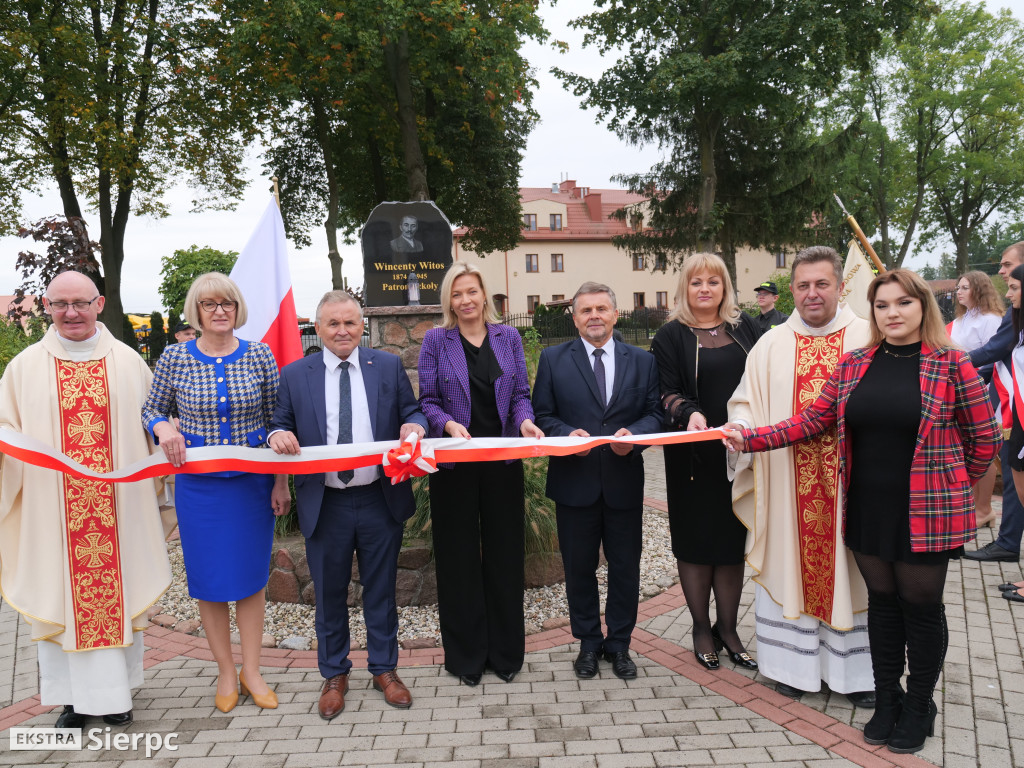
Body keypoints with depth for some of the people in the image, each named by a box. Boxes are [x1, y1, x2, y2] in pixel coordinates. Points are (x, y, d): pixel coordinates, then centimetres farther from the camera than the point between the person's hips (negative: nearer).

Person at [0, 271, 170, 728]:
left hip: (118, 504, 0)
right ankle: (74, 696, 19)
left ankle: (114, 691, 20)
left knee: (117, 590, 6)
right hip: (52, 509, 0)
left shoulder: (128, 362, 6)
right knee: (61, 594, 6)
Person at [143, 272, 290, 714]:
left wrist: (281, 483, 1)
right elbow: (151, 411, 8)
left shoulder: (259, 355, -2)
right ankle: (225, 672, 27)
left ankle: (251, 671, 25)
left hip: (253, 482, 0)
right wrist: (164, 428, -16)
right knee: (209, 578, 9)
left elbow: (276, 421, 3)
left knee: (251, 575, 9)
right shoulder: (175, 358, -3)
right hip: (198, 483, 0)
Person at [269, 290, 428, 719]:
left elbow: (411, 412, 6)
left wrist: (414, 425, -17)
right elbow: (281, 425, 7)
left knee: (381, 591, 14)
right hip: (325, 505, 0)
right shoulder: (294, 375, 3)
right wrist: (278, 435, -16)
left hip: (381, 500, 0)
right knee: (329, 596, 13)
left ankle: (384, 668, 32)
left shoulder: (388, 366, 4)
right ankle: (334, 675, 33)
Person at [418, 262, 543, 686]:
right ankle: (466, 655, 20)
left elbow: (520, 394, 6)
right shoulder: (435, 341, 2)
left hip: (502, 461, 2)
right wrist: (449, 424, -21)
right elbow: (427, 401, -2)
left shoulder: (508, 337, 8)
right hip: (454, 462, -2)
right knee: (459, 556, 5)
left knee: (504, 554, 8)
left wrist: (526, 422, -14)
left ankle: (505, 651, 23)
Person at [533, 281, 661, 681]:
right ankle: (589, 643, 30)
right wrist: (568, 434, -18)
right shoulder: (553, 359, 3)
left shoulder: (642, 361, 7)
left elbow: (655, 413, 3)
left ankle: (619, 644, 30)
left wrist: (634, 434, -17)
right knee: (579, 568, 11)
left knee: (625, 567, 11)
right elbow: (542, 415, 1)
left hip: (625, 481, 1)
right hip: (575, 481, -1)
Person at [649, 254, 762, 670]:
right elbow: (665, 393, -6)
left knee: (733, 541, 8)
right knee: (697, 541, 6)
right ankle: (702, 628, 22)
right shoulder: (671, 335, 0)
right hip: (694, 456, -2)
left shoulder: (745, 327, 9)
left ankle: (727, 629, 23)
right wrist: (689, 413, -26)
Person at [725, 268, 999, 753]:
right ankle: (886, 701, 32)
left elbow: (985, 438, 0)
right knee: (882, 603, 15)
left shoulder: (952, 365, -7)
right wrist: (751, 439, -7)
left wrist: (951, 485, 8)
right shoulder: (854, 365, 3)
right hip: (868, 511, 3)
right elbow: (812, 420, 2)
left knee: (921, 607, 10)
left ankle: (918, 706, 30)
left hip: (926, 514, -3)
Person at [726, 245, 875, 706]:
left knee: (848, 569, 7)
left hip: (850, 480, -1)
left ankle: (855, 669, 23)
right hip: (789, 484, 1)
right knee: (791, 565, 8)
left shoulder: (868, 338, 3)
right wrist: (739, 426, -14)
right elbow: (747, 402, 8)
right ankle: (798, 663, 23)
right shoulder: (771, 345, 8)